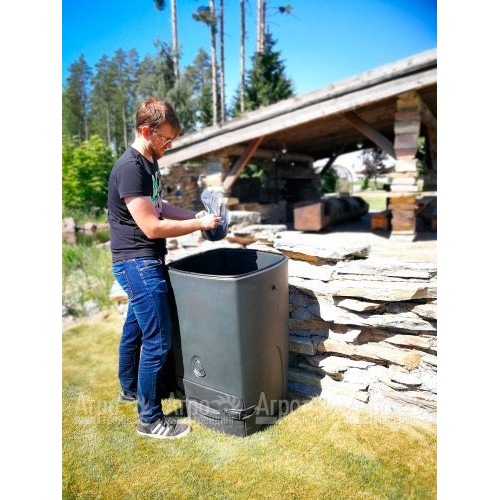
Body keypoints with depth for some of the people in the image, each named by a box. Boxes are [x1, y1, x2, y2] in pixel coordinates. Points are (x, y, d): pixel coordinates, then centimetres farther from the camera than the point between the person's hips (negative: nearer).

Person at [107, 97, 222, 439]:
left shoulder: (148, 164, 11)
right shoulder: (130, 168, -20)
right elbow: (152, 227, -23)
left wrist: (196, 214, 7)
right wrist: (198, 225, -15)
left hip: (144, 262, 10)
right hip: (138, 263, -10)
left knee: (135, 328, 23)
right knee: (157, 341, -4)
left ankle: (129, 389, 43)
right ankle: (150, 420, 12)